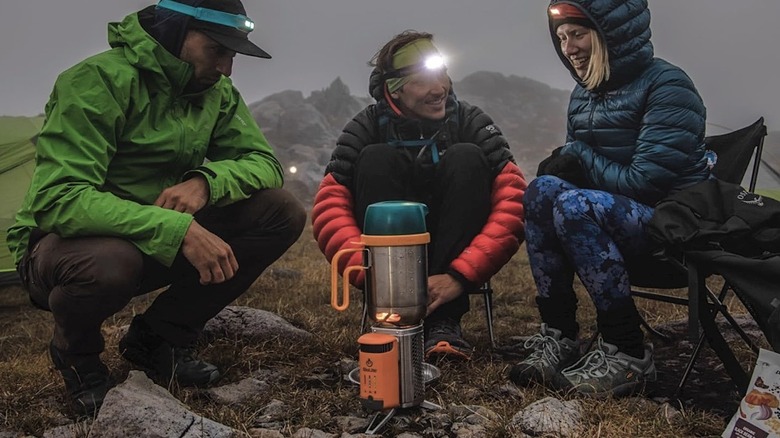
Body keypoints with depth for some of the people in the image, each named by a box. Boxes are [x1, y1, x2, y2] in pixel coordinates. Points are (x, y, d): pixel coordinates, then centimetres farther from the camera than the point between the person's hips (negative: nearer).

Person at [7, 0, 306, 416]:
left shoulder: (217, 92, -1)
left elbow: (263, 163, -5)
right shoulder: (99, 79, -21)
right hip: (65, 243, -5)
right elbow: (57, 200, -31)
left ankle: (159, 336, 1)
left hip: (161, 242, 6)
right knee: (108, 262, -42)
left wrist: (206, 181, -26)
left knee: (283, 213, -12)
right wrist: (178, 229, -41)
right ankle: (75, 352, -1)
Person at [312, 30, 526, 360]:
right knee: (376, 159, -22)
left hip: (457, 257, 0)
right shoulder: (368, 127, -8)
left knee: (466, 158, -23)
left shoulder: (472, 122, -9)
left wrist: (459, 275, -29)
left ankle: (444, 319, -26)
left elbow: (513, 201, -20)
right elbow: (330, 208, -18)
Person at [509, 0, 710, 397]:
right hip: (616, 218, 7)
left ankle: (627, 354, -22)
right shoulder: (583, 95, 11)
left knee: (573, 205, -31)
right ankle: (557, 336, -19)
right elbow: (575, 162, 14)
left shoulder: (666, 85, -12)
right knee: (541, 191, -19)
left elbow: (648, 181, -20)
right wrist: (565, 163, -10)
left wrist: (580, 160, -12)